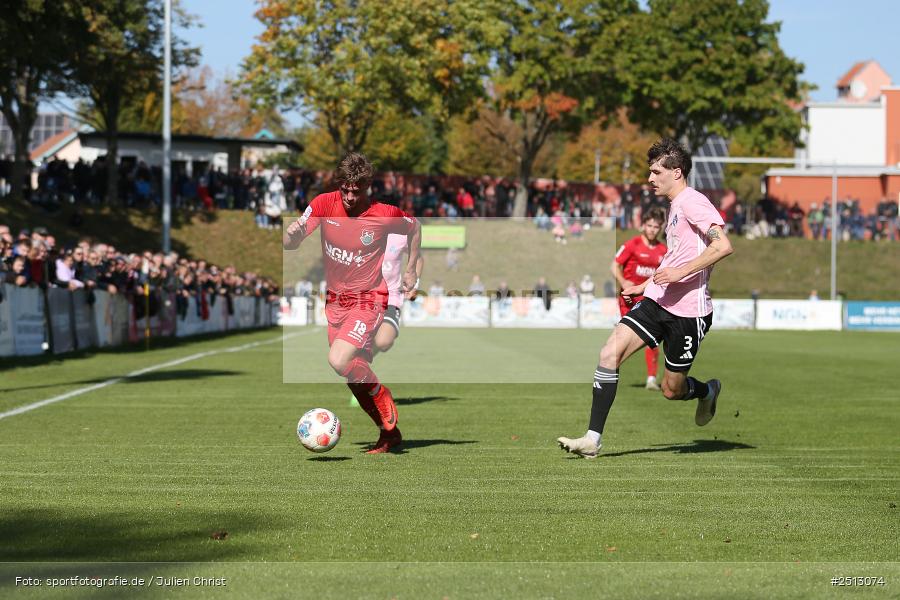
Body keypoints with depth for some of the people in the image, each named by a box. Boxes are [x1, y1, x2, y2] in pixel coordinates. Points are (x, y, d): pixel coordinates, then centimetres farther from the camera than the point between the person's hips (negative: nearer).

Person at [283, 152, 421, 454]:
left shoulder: (385, 215, -15)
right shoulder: (324, 204, -9)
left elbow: (415, 228, 7)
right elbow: (289, 245, -10)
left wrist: (410, 269, 6)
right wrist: (292, 234, -32)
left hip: (369, 299, -5)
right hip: (335, 299, 5)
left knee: (339, 361, -25)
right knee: (355, 372, 8)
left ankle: (387, 413, -2)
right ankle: (389, 431, 23)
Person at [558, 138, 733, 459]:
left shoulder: (692, 201, -12)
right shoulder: (675, 206, 18)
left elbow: (723, 246, -24)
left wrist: (680, 272, -27)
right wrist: (645, 286, 31)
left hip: (688, 309, -8)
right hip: (658, 300, 8)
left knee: (672, 390, 2)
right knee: (610, 352, -12)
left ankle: (708, 391, 39)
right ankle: (593, 438, -12)